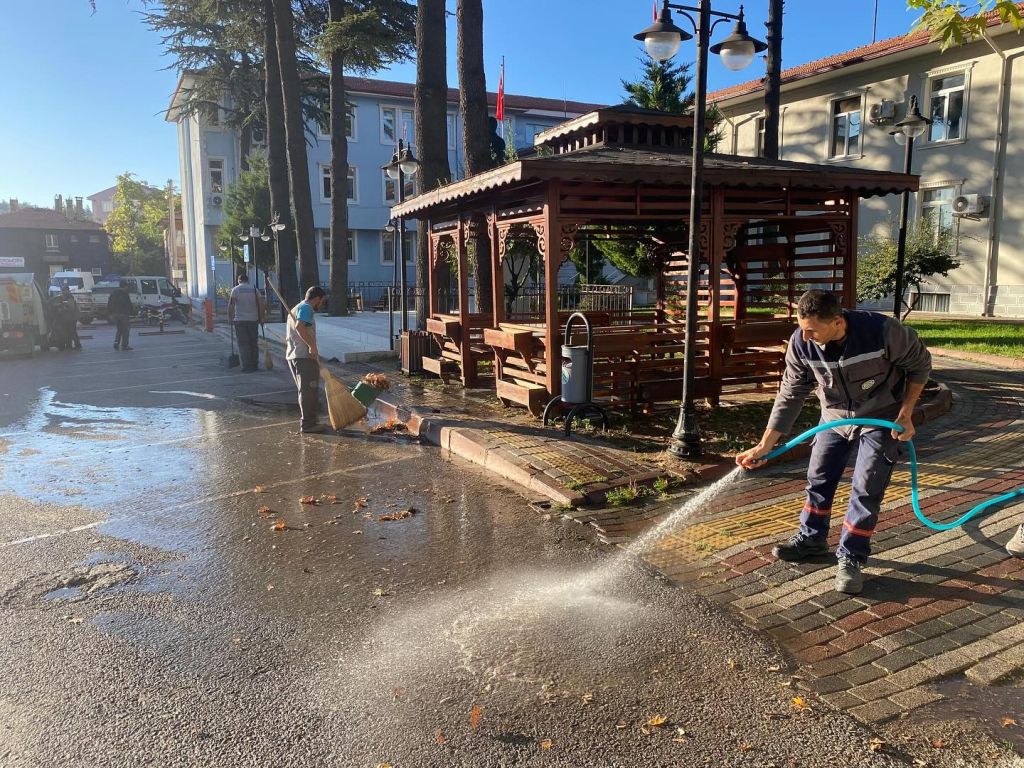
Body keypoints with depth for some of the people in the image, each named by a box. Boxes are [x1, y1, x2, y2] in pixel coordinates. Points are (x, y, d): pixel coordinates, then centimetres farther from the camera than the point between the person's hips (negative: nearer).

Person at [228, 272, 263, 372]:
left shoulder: (235, 289, -1)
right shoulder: (254, 289, 6)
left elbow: (231, 304, -9)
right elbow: (260, 304, 1)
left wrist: (230, 317, -1)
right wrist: (261, 318, 6)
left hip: (240, 320, -3)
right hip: (253, 319, 3)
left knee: (243, 344, -1)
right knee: (254, 343, 12)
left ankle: (247, 367, -6)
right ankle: (255, 365, 16)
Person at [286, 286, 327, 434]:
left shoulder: (296, 309, 26)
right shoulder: (306, 308, -7)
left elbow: (287, 337, 30)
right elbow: (299, 326, -27)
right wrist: (312, 345, -26)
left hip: (292, 355, 10)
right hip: (305, 356, -10)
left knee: (306, 390, 16)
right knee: (309, 390, -7)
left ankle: (308, 421, 22)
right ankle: (308, 423, -6)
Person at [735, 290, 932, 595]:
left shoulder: (884, 331, -34)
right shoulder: (801, 342, -25)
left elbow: (920, 365, -12)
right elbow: (791, 395, -15)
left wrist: (906, 413, -17)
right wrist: (764, 446, -17)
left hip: (881, 418, -3)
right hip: (835, 416, 4)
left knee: (866, 490, -6)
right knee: (818, 479, 11)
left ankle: (850, 559, 9)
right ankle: (811, 540, 31)